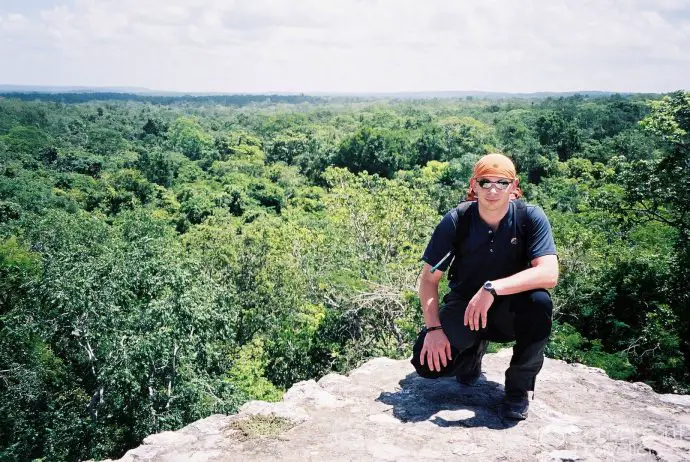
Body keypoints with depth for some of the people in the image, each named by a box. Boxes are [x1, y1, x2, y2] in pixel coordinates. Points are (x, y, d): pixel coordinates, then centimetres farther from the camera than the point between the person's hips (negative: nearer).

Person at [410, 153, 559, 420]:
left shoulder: (530, 218, -17)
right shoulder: (456, 221, -15)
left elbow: (549, 274, -30)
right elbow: (429, 278, -10)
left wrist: (492, 288, -39)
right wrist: (434, 328, -23)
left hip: (510, 311, 0)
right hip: (464, 306, 1)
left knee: (539, 302, -35)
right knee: (428, 363, -22)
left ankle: (519, 387, -10)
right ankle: (474, 350, 15)